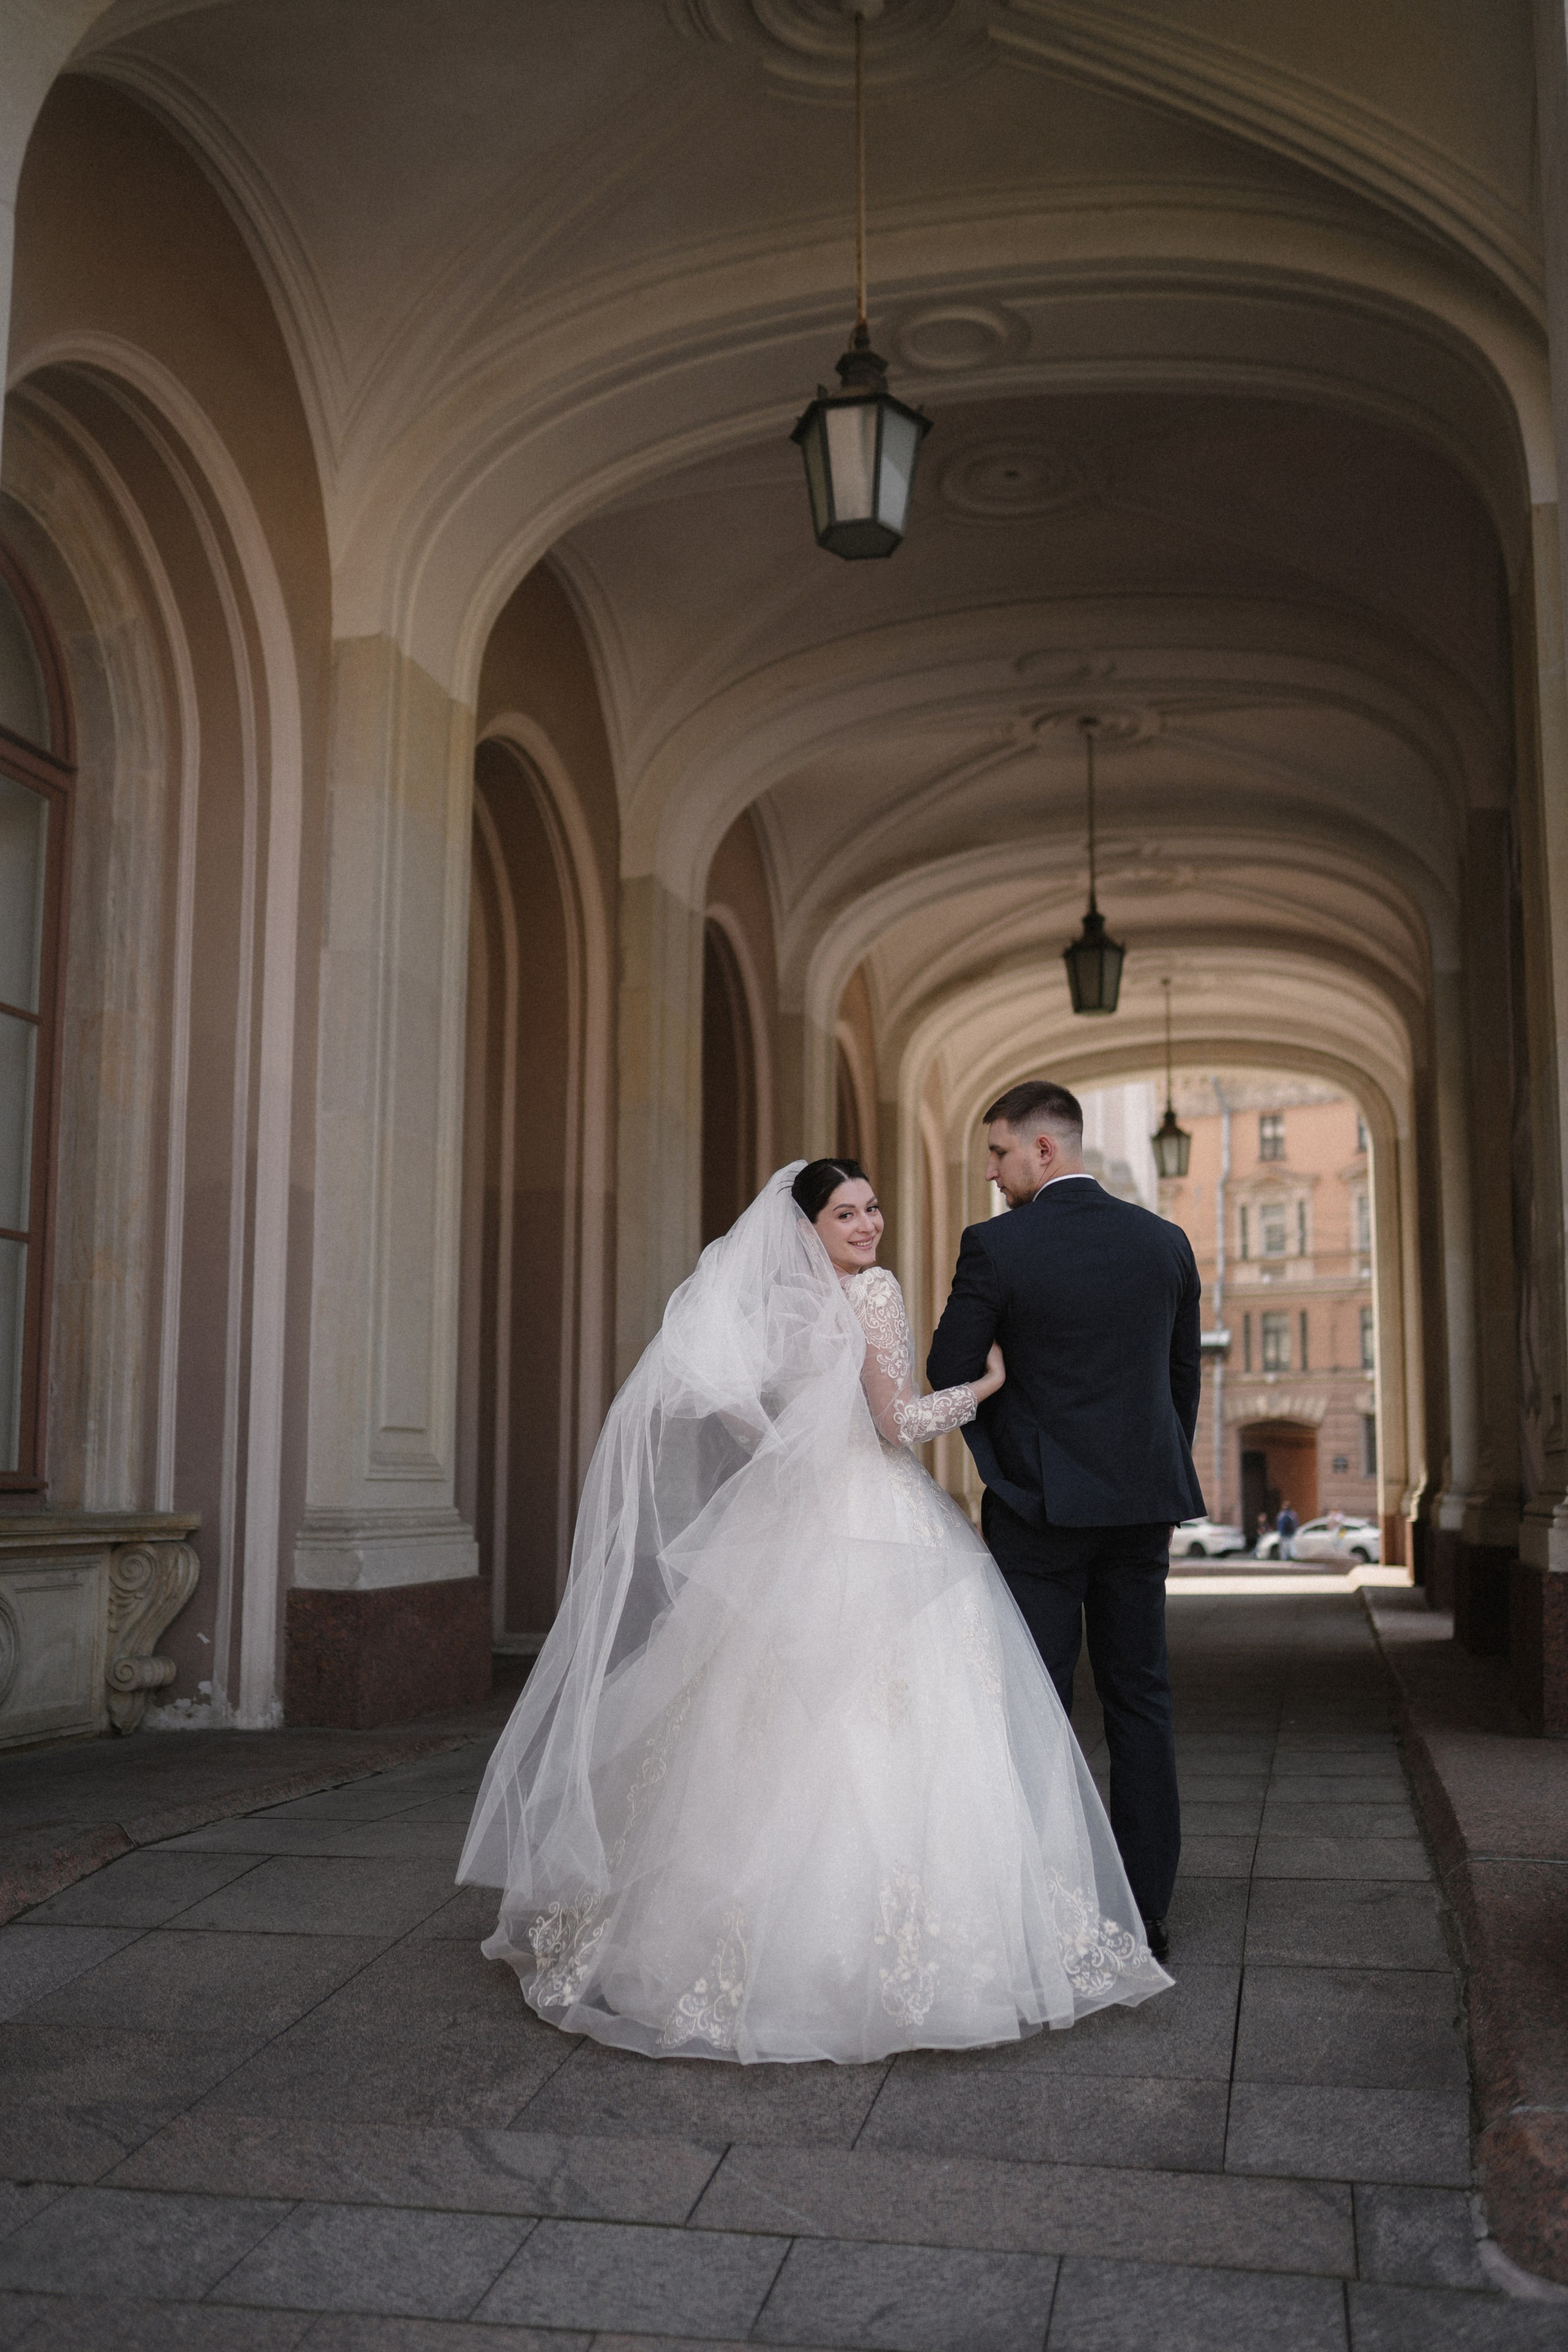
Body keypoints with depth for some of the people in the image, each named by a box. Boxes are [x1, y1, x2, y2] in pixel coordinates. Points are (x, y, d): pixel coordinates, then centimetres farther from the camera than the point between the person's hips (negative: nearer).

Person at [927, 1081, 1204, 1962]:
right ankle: (1147, 1909, 15)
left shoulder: (995, 1246, -11)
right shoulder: (1167, 1241, 3)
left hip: (1039, 1503, -4)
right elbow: (1185, 1377, 10)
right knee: (1142, 1699, 11)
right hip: (1144, 1501, 4)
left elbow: (949, 1372, -4)